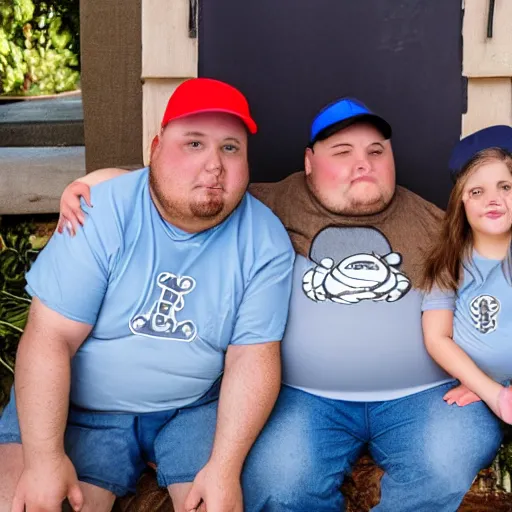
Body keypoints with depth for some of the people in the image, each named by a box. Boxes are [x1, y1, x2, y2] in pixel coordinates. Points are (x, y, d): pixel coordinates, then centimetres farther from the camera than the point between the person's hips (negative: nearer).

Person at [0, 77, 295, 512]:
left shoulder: (266, 240, -12)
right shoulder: (102, 214, -17)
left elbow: (253, 356, -13)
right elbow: (50, 338, -17)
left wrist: (225, 466, -21)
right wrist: (44, 458, -21)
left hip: (199, 407, 1)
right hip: (81, 404, 0)